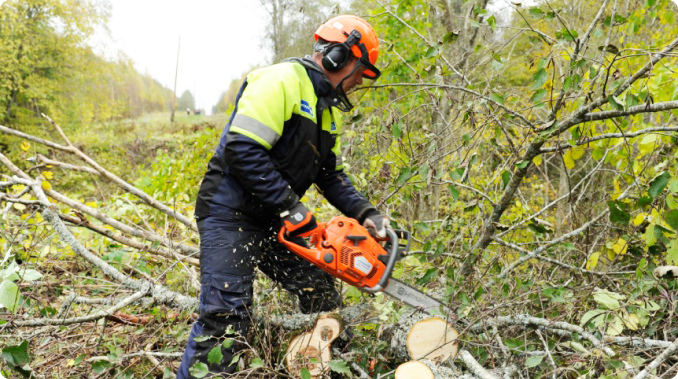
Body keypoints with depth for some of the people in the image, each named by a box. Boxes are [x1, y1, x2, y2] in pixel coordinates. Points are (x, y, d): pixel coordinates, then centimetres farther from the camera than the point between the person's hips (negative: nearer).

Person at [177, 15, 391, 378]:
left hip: (273, 222, 9)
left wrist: (365, 213, -1)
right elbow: (241, 150, -26)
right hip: (230, 215, -9)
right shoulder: (283, 80, -17)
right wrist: (291, 205, -22)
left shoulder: (328, 107, 13)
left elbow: (331, 173, 15)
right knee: (225, 319, -13)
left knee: (322, 295, 10)